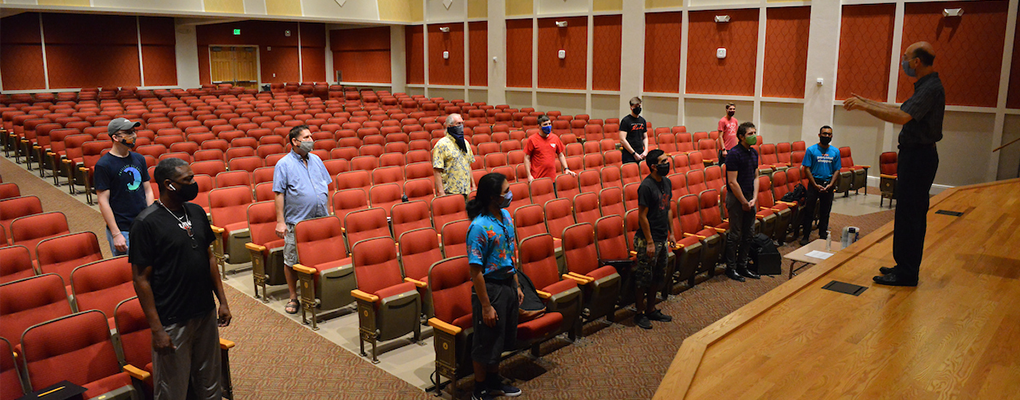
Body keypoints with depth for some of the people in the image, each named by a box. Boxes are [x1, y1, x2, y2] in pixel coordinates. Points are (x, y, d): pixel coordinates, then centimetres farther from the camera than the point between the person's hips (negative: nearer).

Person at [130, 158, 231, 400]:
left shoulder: (196, 212, 4)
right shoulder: (147, 223, -15)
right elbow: (141, 278, -14)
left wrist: (222, 300, 9)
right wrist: (156, 329, -15)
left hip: (206, 314, 6)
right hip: (172, 323, -6)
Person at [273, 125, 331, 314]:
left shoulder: (316, 160, 11)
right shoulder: (284, 164, -4)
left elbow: (326, 187, 16)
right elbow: (279, 194, -7)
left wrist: (328, 213, 12)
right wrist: (280, 221, -13)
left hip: (321, 220, 4)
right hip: (296, 221, -4)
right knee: (291, 261, 3)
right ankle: (293, 298, 16)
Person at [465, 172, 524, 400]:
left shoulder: (505, 215, 2)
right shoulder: (479, 227, -23)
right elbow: (476, 270, -21)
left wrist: (517, 286, 14)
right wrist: (486, 306, -19)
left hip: (508, 284, 8)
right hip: (489, 287, -8)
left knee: (500, 340, 22)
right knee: (485, 343, 8)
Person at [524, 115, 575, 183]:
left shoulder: (555, 138, 8)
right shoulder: (532, 140, -4)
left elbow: (561, 155, 17)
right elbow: (527, 158, -3)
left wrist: (566, 169, 7)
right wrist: (529, 175, -10)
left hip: (552, 177, 4)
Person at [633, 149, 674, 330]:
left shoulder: (667, 183, 7)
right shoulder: (646, 186, -19)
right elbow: (642, 216, -18)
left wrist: (671, 233, 14)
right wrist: (649, 242, -18)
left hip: (662, 239, 8)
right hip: (648, 240, -8)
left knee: (658, 277, 17)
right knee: (643, 278, 2)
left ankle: (651, 310, 30)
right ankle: (639, 314, 14)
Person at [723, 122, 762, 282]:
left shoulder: (754, 153, 10)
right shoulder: (734, 153, -15)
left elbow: (756, 177, 13)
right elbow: (732, 182, -18)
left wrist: (754, 198, 0)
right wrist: (744, 202, -15)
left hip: (750, 198, 8)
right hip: (736, 198, -8)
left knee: (749, 233, 13)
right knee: (735, 234, -1)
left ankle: (742, 266, 25)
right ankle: (731, 268, 11)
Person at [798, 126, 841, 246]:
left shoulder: (835, 151, 5)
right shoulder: (811, 150, -4)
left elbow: (837, 170, 6)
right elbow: (807, 169, -5)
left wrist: (830, 184, -8)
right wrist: (815, 185, -13)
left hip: (828, 184, 3)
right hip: (814, 183, -3)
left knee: (825, 211, 10)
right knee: (809, 210, -2)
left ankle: (823, 235, 21)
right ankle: (805, 236, 6)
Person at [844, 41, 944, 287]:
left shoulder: (931, 88, -18)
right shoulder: (926, 86, 15)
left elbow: (902, 117, -31)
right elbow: (901, 112, 23)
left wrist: (864, 106, -26)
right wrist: (867, 103, 22)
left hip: (918, 157, -11)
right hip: (915, 156, 11)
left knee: (909, 215, -6)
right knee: (912, 214, 15)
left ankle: (906, 273, 0)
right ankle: (907, 267, 25)